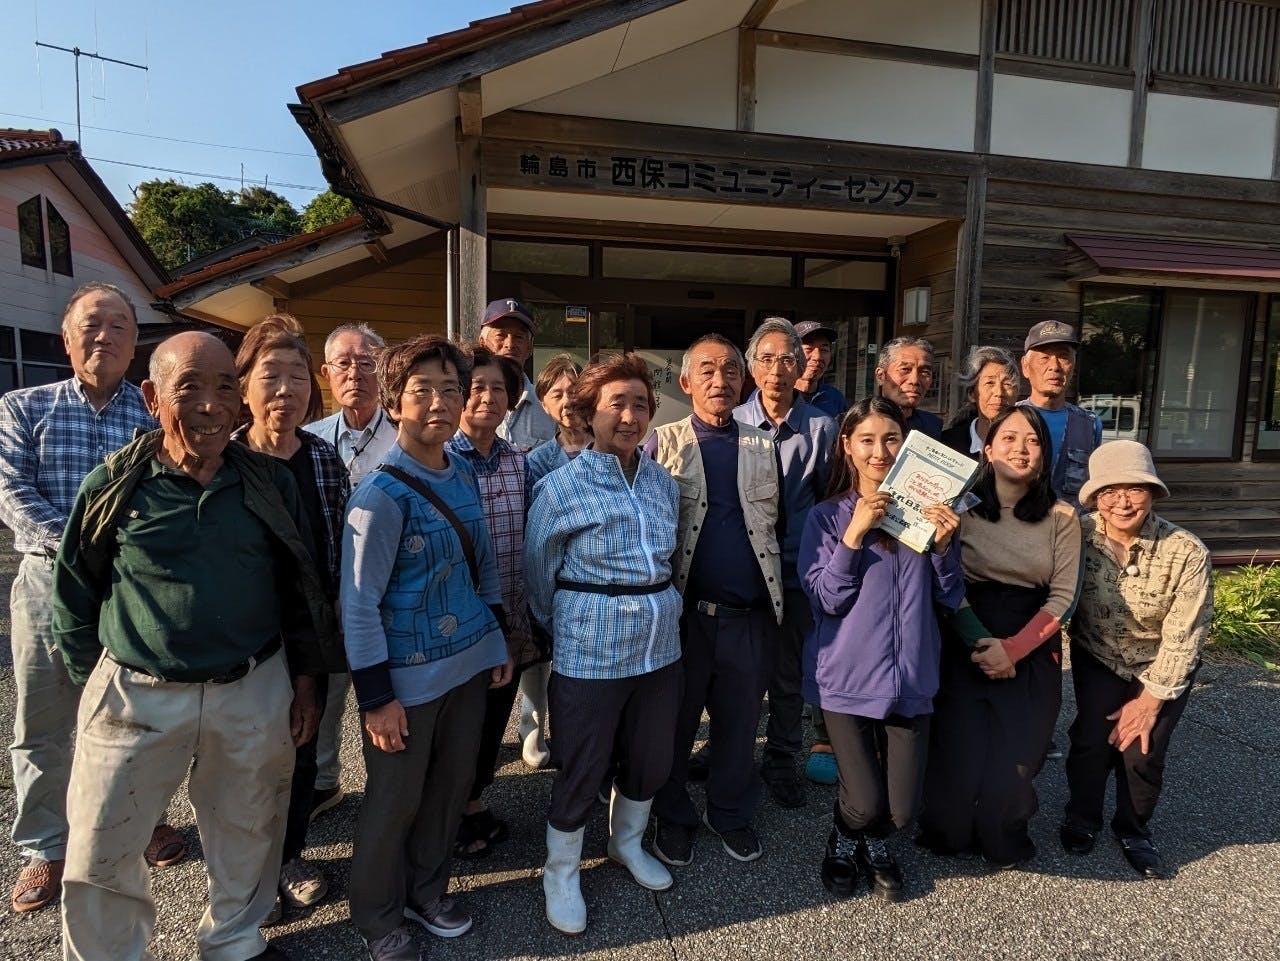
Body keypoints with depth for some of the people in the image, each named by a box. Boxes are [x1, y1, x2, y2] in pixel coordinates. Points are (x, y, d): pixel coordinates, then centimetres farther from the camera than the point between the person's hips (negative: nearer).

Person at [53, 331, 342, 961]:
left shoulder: (271, 483, -2)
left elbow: (299, 587, 5)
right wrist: (93, 682, 3)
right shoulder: (114, 484, -5)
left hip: (256, 692, 2)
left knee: (247, 837, 18)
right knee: (100, 852, 11)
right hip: (136, 696, -1)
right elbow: (73, 594, 4)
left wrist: (304, 682, 5)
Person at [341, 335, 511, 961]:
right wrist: (376, 696, -14)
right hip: (409, 676, -6)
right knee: (396, 800, 12)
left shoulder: (463, 475, 2)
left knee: (452, 785, 19)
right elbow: (358, 603, -15)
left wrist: (498, 640, 13)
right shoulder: (381, 494, -18)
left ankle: (426, 889, 43)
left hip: (469, 663, 6)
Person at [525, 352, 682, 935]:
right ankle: (561, 874, 34)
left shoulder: (665, 483, 4)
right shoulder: (560, 487, -11)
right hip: (590, 655, -5)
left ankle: (627, 844, 47)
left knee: (651, 760, 19)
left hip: (660, 646, 5)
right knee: (580, 770, 9)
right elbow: (538, 577, -1)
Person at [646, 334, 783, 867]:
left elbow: (777, 522, 10)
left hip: (751, 615, 2)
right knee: (675, 721, 14)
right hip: (685, 611, -2)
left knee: (740, 722, 16)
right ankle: (673, 816, 36)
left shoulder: (764, 446, 7)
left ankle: (730, 812, 39)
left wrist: (778, 591, 3)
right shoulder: (663, 442, -1)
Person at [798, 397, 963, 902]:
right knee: (865, 802, -6)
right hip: (849, 677, -2)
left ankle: (875, 842, 38)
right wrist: (854, 534, -19)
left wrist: (944, 543, -14)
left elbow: (951, 597, 4)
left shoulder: (928, 510, 4)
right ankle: (844, 840, 31)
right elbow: (826, 599, -9)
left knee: (902, 808, 2)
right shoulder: (827, 516, -3)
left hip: (910, 677, 2)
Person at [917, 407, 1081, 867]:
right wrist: (983, 645, -15)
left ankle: (1003, 841, 30)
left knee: (1015, 757, -1)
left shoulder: (1061, 517, -1)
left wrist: (1013, 648, -13)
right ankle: (950, 834, 26)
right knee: (961, 751, -4)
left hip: (1032, 651, 2)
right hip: (966, 645, -1)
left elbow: (1062, 597, -3)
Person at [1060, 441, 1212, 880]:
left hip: (1162, 667, -1)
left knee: (1142, 751, -7)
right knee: (1092, 739, -12)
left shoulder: (1188, 553, -25)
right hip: (1098, 657, 1)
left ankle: (1134, 832, 24)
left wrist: (1149, 700, -15)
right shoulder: (1080, 536, -21)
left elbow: (1183, 639, -19)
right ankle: (1081, 818, 18)